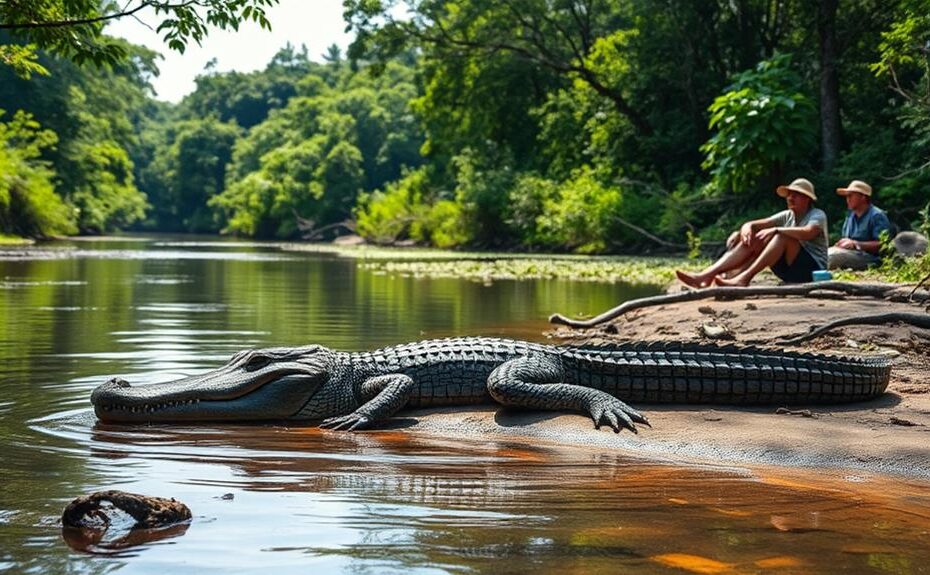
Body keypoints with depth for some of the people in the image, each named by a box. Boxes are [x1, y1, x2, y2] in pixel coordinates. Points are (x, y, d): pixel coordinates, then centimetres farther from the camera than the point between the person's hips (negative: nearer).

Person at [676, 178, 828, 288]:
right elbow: (752, 224, 6)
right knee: (752, 241, -11)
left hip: (813, 269, -6)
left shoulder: (818, 215, -4)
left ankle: (744, 278, -38)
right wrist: (746, 229, -19)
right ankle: (707, 276, -30)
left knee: (783, 236, -28)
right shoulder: (787, 216, 14)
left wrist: (776, 230, -32)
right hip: (789, 272, 6)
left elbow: (808, 233, -29)